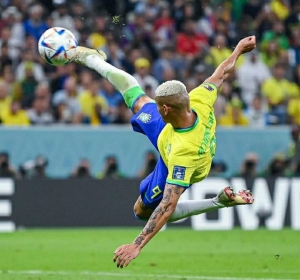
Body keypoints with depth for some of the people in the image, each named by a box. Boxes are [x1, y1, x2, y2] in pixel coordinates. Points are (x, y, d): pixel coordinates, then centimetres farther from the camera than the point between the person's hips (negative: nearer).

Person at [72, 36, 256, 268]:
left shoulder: (184, 151, -52)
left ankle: (218, 201, 14)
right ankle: (91, 58, 48)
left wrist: (137, 246, -51)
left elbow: (168, 206, -50)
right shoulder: (199, 101, -38)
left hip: (174, 168, -5)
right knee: (136, 99, 20)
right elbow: (220, 75, -17)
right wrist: (239, 50, 3)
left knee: (143, 210, 18)